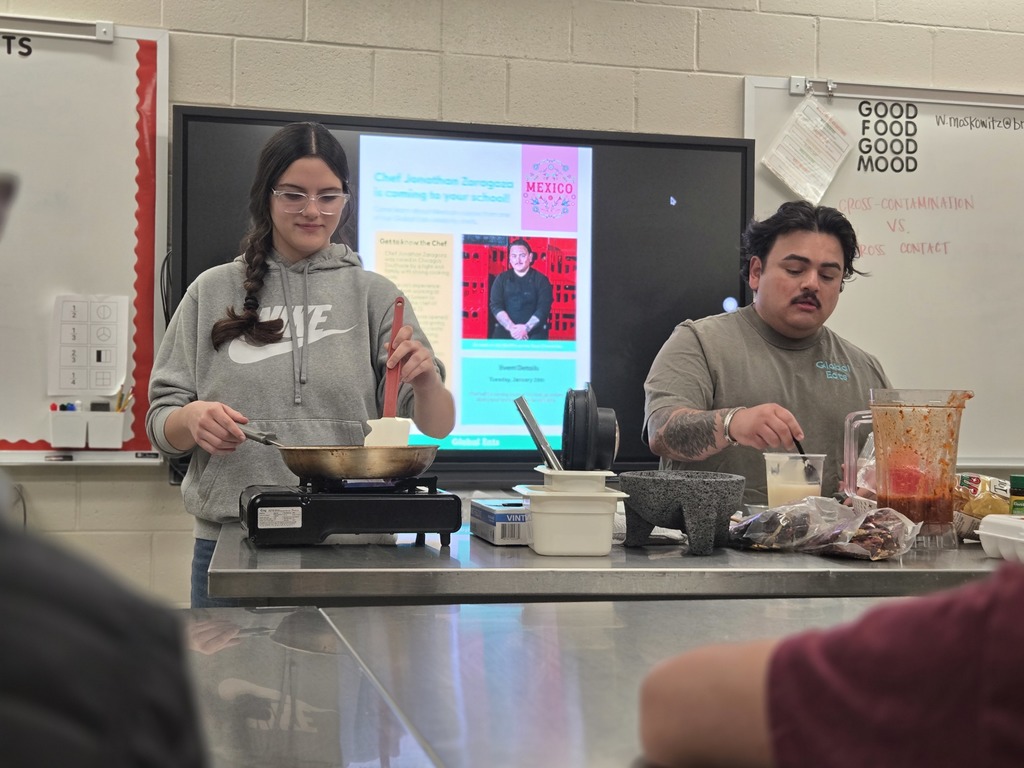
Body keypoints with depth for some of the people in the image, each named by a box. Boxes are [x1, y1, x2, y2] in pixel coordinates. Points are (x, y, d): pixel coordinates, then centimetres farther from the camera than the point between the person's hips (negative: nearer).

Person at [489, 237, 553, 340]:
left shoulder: (541, 280, 6)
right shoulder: (501, 279, 11)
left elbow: (543, 308, -3)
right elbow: (496, 306, 2)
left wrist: (526, 328, -17)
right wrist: (511, 327, -14)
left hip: (534, 332, -1)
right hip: (505, 330, 2)